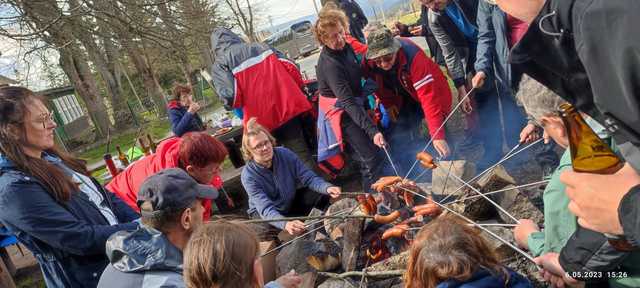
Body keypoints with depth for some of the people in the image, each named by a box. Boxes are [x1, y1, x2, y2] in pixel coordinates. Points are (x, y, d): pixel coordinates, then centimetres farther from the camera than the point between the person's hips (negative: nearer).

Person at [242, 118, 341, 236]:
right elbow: (266, 208, -39)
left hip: (291, 202, 3)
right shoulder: (248, 175, -29)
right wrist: (285, 224, -60)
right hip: (264, 212, -2)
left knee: (322, 195, -19)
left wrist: (327, 187, -40)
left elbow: (309, 178, -17)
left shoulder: (285, 154, -20)